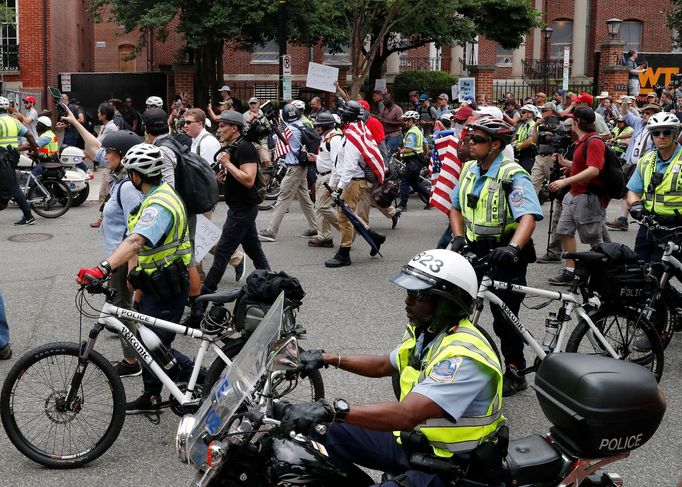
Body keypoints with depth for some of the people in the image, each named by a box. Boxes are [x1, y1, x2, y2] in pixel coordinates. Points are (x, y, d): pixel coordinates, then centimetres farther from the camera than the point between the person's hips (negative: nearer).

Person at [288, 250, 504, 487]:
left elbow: (406, 415, -39)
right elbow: (384, 365, 23)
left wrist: (331, 409, -46)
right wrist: (327, 358, 12)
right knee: (331, 435, 6)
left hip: (448, 462, -9)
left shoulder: (464, 354, -28)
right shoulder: (423, 331, 2)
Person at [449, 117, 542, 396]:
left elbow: (528, 217, -31)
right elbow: (456, 208, 13)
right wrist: (458, 237, -5)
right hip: (476, 249, 6)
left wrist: (513, 248, -47)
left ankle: (515, 372, 15)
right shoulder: (470, 170, 4)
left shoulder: (513, 176, -19)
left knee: (504, 318, -2)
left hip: (504, 256, -6)